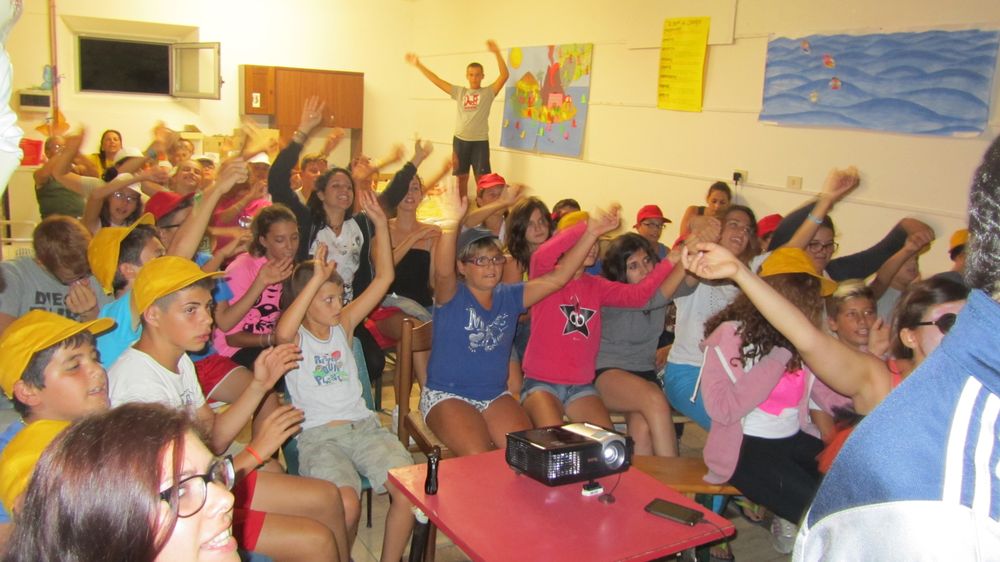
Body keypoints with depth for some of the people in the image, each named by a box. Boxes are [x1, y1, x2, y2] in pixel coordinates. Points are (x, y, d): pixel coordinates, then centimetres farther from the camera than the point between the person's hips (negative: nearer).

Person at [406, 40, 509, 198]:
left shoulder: (488, 92, 1)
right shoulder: (460, 92, 10)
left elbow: (505, 75, -12)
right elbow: (436, 80, 11)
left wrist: (497, 53, -23)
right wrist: (418, 65, 10)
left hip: (480, 141, -3)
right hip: (460, 140, 3)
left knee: (482, 179, -2)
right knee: (461, 177, 12)